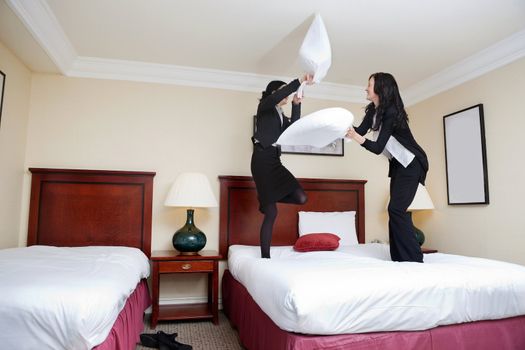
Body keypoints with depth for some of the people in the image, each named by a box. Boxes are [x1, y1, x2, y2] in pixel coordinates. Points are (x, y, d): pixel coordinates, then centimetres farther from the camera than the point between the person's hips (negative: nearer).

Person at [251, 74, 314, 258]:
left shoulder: (280, 114, 23)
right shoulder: (265, 105, 1)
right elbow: (278, 96, -21)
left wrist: (296, 104, 1)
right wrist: (300, 81, -22)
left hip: (274, 160, 8)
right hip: (262, 159, -8)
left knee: (301, 197, -7)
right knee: (271, 212, -8)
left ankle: (266, 198, 14)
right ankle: (265, 256, 1)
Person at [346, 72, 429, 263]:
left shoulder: (391, 112, -24)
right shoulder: (373, 110, 2)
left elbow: (378, 148, -29)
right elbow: (360, 131, 1)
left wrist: (358, 138, -44)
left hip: (411, 163, -9)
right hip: (398, 162, 9)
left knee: (397, 209, -16)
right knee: (397, 210, 6)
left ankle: (414, 259, -8)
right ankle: (399, 258, 12)